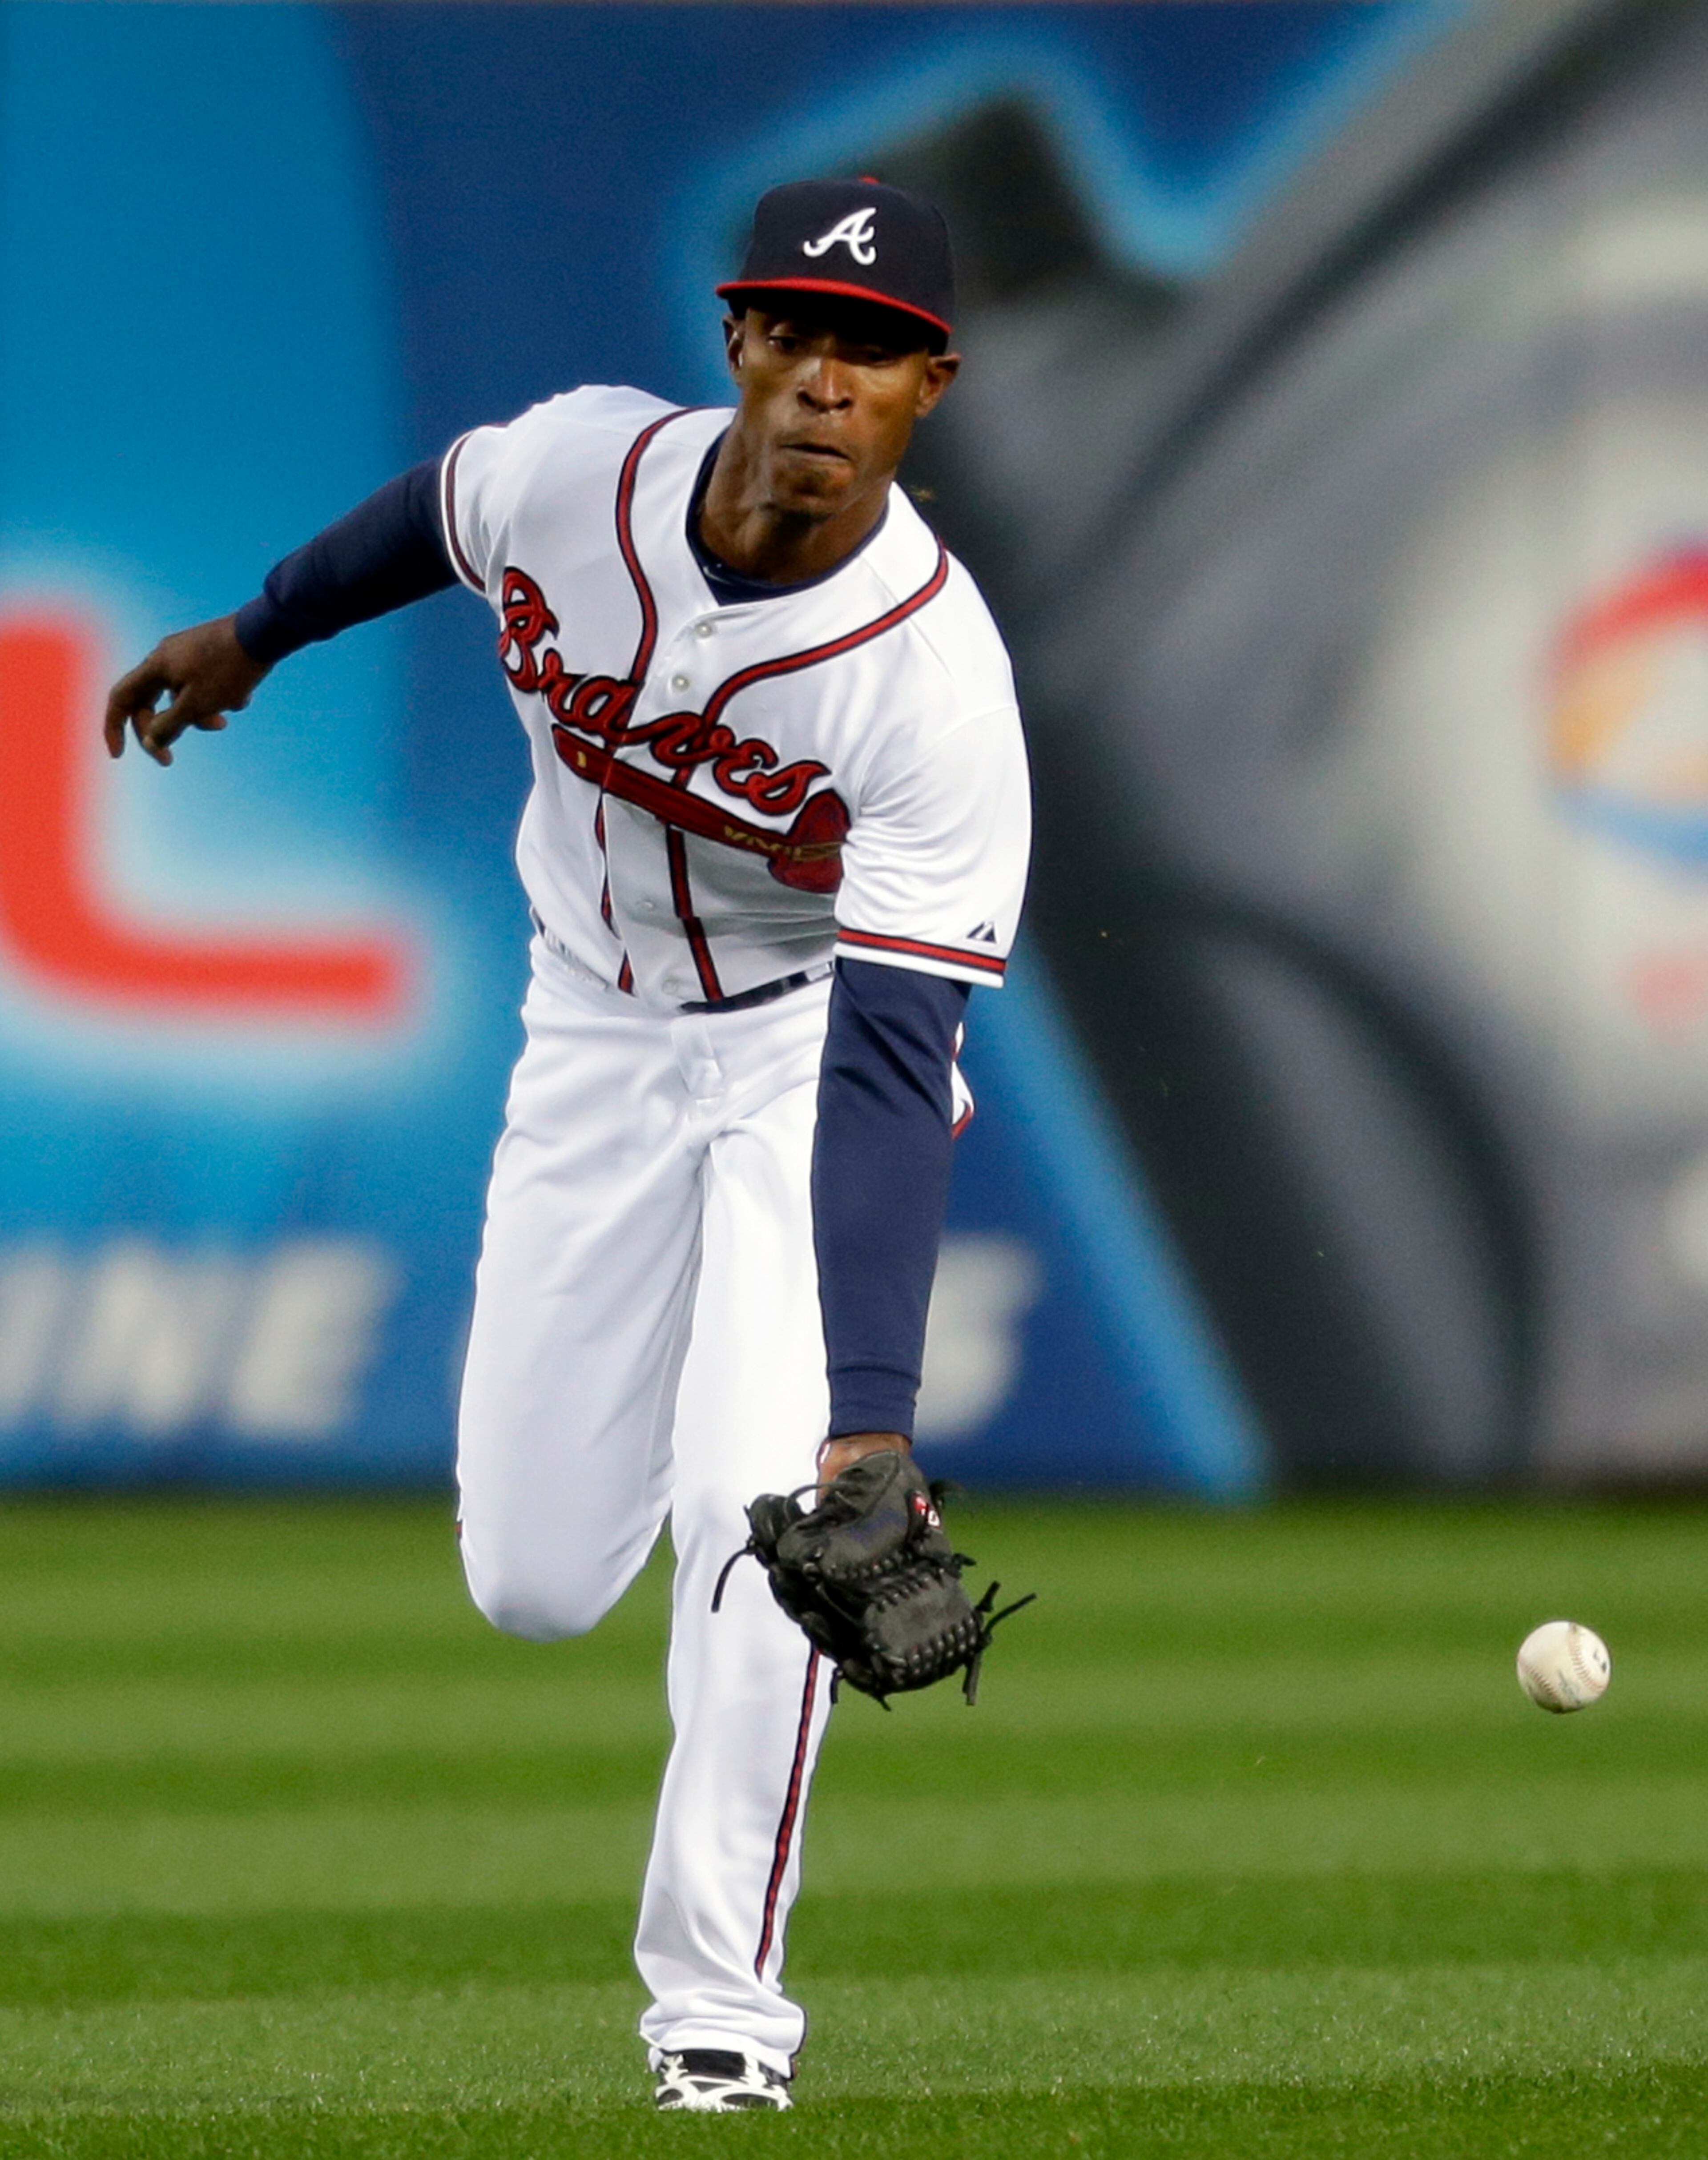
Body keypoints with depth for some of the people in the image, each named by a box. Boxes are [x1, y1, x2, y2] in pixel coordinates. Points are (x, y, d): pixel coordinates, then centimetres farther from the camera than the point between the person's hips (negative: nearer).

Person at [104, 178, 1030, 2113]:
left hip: (811, 1035, -4)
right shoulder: (574, 469, -22)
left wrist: (869, 1423, -45)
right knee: (533, 1583, 5)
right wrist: (252, 637, 23)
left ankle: (717, 1999, -6)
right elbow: (436, 516, 5)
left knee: (757, 1509, -22)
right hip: (595, 1036, 4)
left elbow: (888, 1060, -37)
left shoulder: (937, 675, -32)